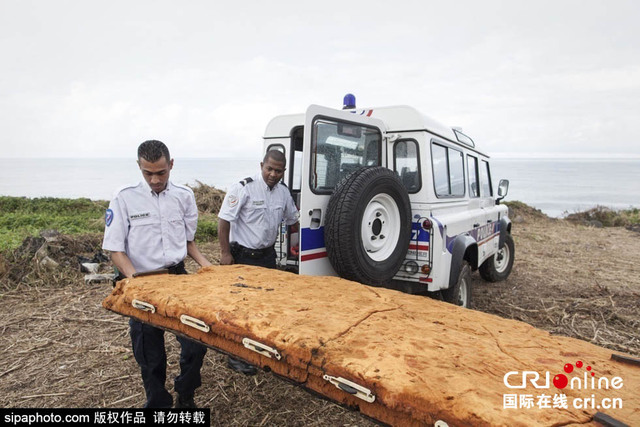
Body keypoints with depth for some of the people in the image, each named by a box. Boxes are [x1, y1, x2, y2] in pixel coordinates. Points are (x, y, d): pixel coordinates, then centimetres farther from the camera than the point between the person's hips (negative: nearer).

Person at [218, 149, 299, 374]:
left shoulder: (283, 191, 4)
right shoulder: (244, 188, -16)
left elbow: (292, 219, 18)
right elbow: (224, 220, -15)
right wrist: (225, 253, -16)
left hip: (268, 255, 7)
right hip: (243, 256, -6)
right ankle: (236, 356, 16)